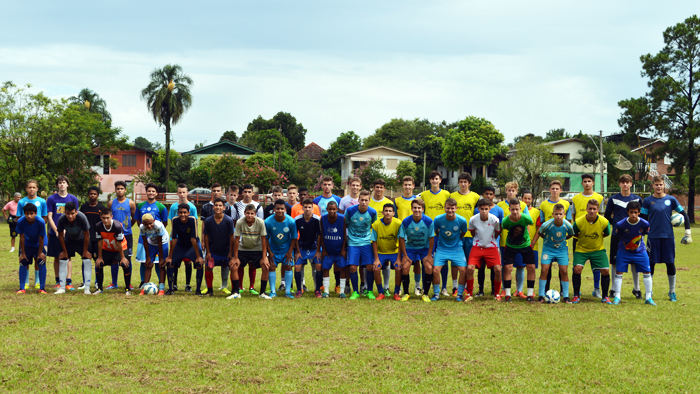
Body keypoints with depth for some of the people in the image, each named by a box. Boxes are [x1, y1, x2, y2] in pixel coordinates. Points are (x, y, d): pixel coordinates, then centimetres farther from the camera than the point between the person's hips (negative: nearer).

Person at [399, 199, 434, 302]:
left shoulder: (428, 221, -19)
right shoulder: (406, 222, -19)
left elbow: (431, 238, -9)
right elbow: (401, 238, -9)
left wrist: (429, 255, -9)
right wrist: (405, 255, -10)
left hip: (425, 248, 0)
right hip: (410, 248, 0)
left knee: (429, 268, -18)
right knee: (405, 267, -18)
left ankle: (425, 294, 1)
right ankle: (405, 293, 1)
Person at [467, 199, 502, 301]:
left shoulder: (495, 220, -13)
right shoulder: (473, 220, -11)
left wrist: (490, 240, 9)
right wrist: (479, 240, 10)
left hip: (491, 247, 0)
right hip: (477, 247, 0)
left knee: (497, 269, -15)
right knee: (470, 268, -16)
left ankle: (497, 293, 7)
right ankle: (469, 293, 2)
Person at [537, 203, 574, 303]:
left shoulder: (568, 226, -19)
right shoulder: (547, 225, -25)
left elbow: (570, 234, 6)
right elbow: (539, 232, -2)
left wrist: (563, 239, 6)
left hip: (562, 249, 1)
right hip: (548, 249, -1)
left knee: (564, 271, -5)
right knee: (544, 270, -9)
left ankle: (565, 296, 8)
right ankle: (541, 295, 3)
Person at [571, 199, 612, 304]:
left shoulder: (604, 222, -18)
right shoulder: (579, 222, -20)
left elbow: (606, 234, 3)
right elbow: (574, 234, 0)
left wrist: (596, 238, 0)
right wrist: (583, 238, -4)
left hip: (598, 249, 1)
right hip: (581, 249, -1)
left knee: (605, 271, -9)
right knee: (577, 268, -20)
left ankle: (605, 297, 10)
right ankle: (576, 296, -4)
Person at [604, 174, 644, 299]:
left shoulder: (637, 199, 6)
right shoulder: (613, 199, 4)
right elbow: (607, 216, 12)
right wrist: (616, 224, 0)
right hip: (617, 235, 0)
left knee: (635, 262, 3)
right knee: (615, 262, 1)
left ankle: (636, 289, 14)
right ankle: (614, 289, 10)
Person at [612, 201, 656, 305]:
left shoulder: (645, 224, -17)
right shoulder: (620, 224, -21)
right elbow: (616, 237, -4)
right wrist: (614, 248, 5)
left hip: (640, 251, 1)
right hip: (624, 251, -1)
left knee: (647, 272, 0)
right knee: (618, 272, -6)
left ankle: (648, 297, 10)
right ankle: (617, 297, 6)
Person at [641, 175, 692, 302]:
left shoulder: (671, 200, 2)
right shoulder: (648, 201, 2)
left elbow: (684, 215, 7)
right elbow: (643, 220, 6)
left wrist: (688, 233, 1)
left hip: (668, 237, 0)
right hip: (653, 237, 0)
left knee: (670, 263, 3)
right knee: (650, 263, 3)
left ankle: (672, 292, 15)